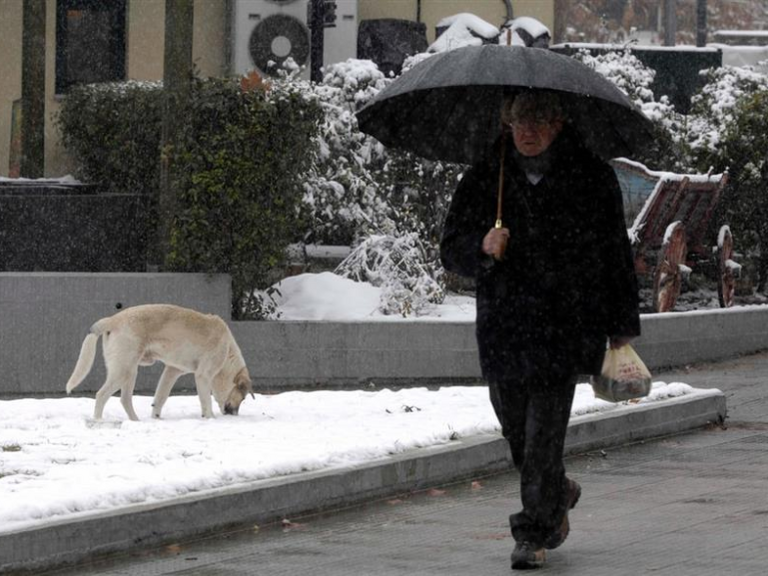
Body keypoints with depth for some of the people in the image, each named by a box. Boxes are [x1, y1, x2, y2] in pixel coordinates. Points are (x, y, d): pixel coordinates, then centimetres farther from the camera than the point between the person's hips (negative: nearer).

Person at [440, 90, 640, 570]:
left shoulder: (593, 179, 2)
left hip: (566, 327, -3)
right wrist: (483, 248, -17)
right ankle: (559, 494, 38)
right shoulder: (483, 180, 6)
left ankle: (535, 534, -2)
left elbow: (617, 255, 8)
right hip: (503, 328, 3)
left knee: (544, 432, -9)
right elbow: (452, 251, 6)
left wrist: (622, 326, 7)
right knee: (516, 430, 10)